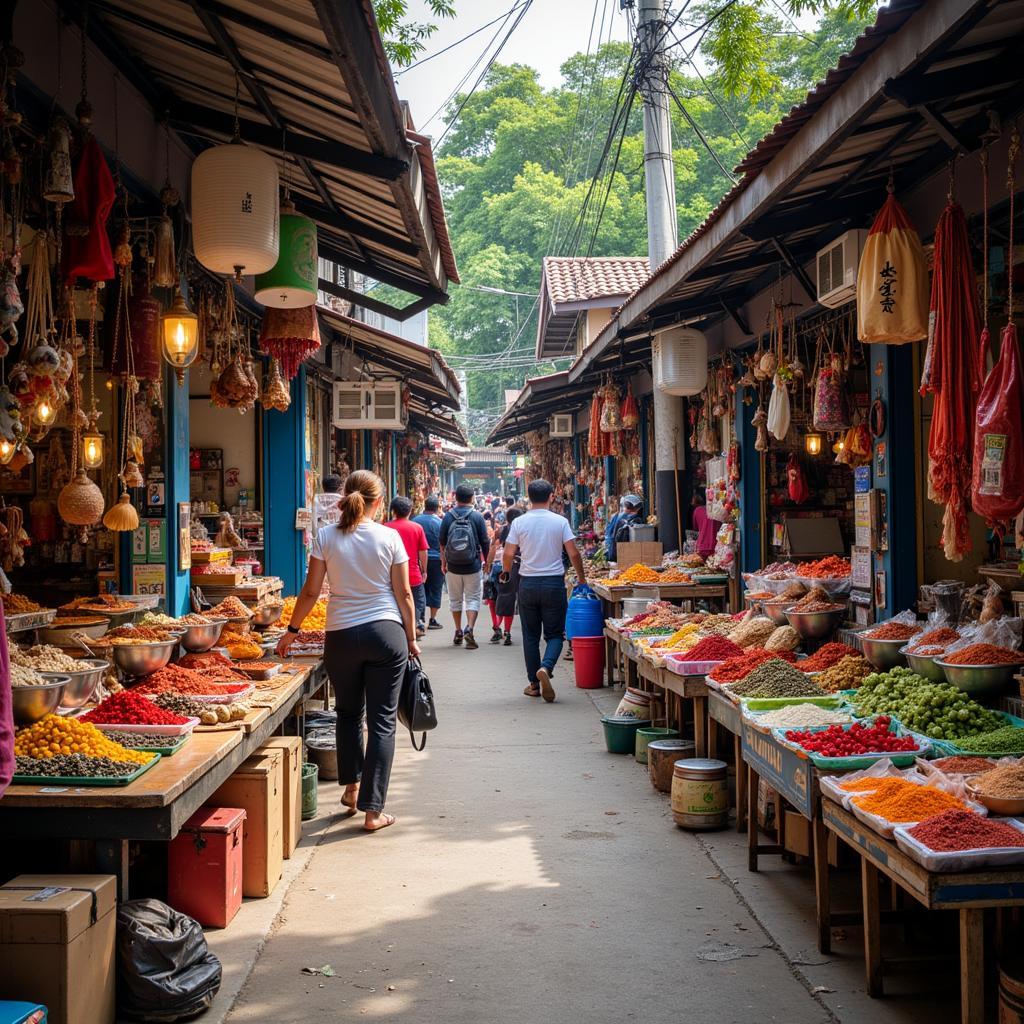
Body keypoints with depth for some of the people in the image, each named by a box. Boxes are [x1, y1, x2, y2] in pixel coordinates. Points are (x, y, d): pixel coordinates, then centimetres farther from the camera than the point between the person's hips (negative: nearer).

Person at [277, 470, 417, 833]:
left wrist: (292, 630, 13)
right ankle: (373, 810, 3)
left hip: (342, 635, 1)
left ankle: (351, 788, 28)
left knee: (348, 713, 21)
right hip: (386, 632, -1)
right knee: (382, 721, 3)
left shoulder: (326, 537, -2)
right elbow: (403, 594, 0)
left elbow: (311, 591, 0)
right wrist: (412, 639, 11)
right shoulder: (389, 537, -3)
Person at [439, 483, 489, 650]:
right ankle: (469, 628, -14)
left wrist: (443, 562, 15)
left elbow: (442, 543, 3)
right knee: (473, 598, 4)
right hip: (473, 566, -2)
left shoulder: (448, 517, -2)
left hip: (453, 567, 2)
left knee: (455, 599, 15)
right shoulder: (477, 517, -6)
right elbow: (485, 542, -3)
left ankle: (458, 632, 20)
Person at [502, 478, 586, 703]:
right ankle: (546, 667, -21)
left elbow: (508, 554, -3)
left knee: (530, 635, 11)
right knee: (555, 634, 6)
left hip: (528, 584, 1)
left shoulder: (519, 522, -3)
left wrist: (506, 571, 18)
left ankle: (534, 684, 14)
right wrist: (581, 576, 9)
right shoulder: (560, 521, -4)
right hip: (554, 583, -1)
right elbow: (573, 553, -6)